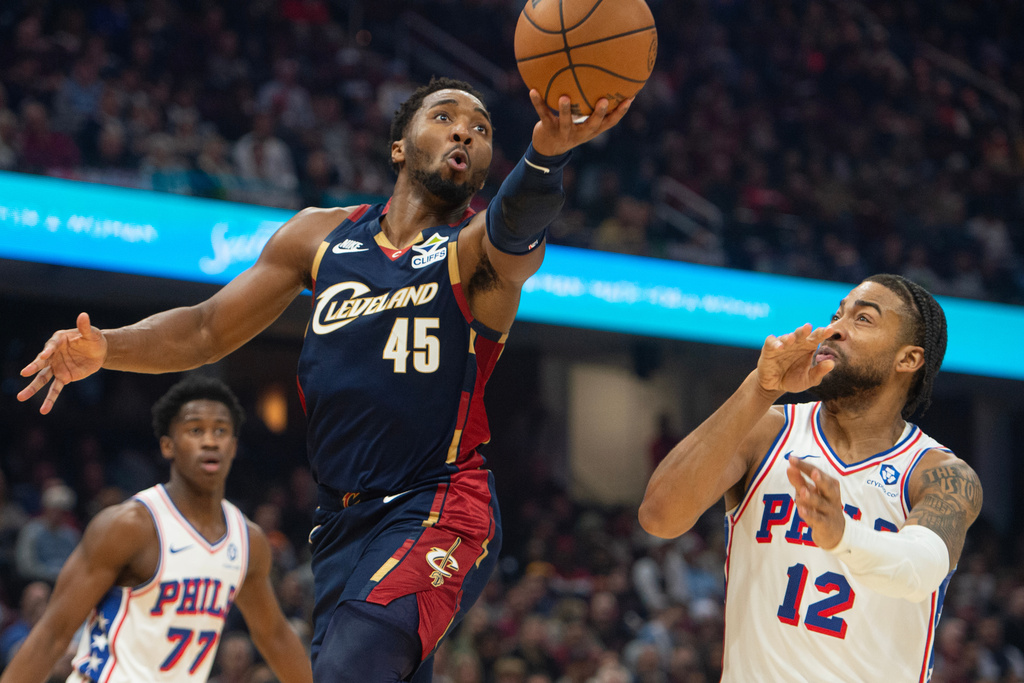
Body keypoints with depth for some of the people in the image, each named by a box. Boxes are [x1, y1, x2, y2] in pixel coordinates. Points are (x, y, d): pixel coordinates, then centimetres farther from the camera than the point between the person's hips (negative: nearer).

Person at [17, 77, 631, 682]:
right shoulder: (322, 235, 12)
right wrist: (107, 347, -3)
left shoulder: (474, 247, -3)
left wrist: (547, 152, -51)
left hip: (438, 516, -6)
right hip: (340, 520, 6)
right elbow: (205, 331, 16)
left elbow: (517, 226, -28)